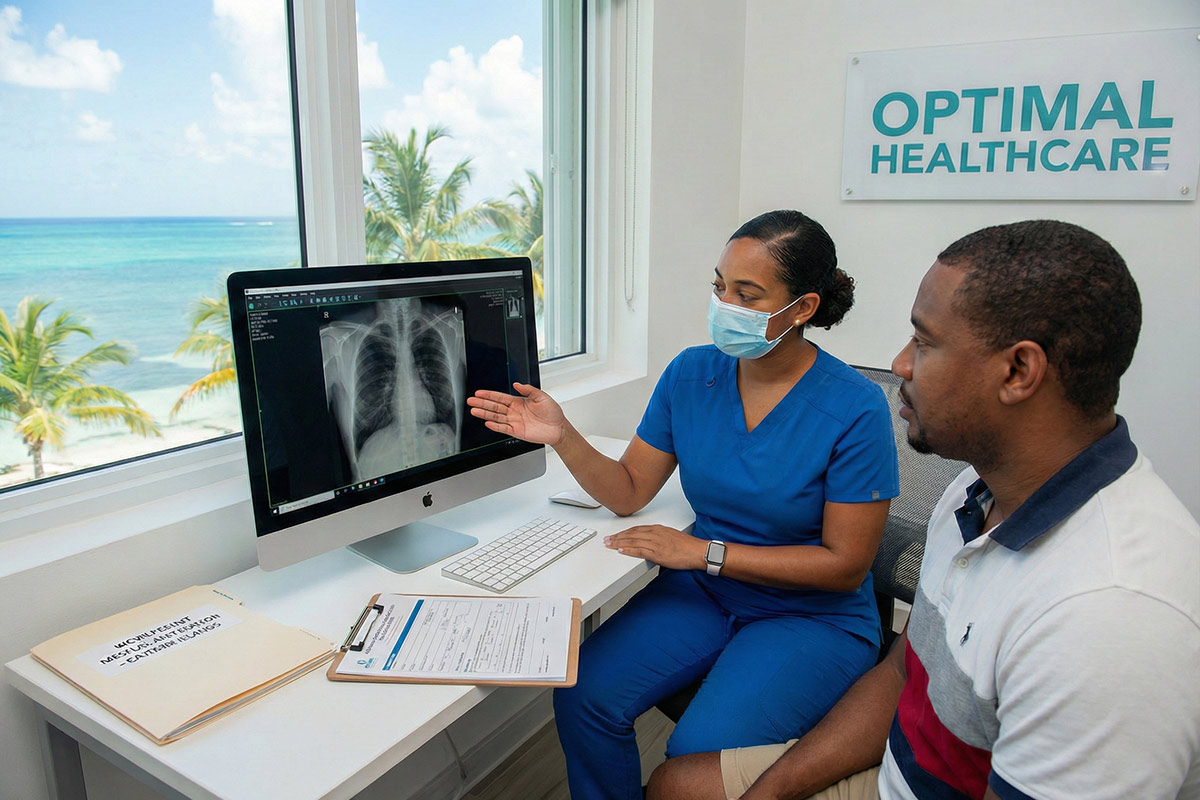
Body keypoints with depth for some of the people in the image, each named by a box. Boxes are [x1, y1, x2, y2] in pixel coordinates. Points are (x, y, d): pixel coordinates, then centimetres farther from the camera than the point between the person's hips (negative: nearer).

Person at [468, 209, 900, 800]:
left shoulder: (855, 409, -17)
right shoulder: (691, 374, -4)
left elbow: (846, 564, -15)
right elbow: (629, 492, 1)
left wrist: (703, 551, -18)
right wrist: (562, 437, -17)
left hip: (814, 616, -4)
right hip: (704, 592, 4)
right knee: (583, 694, -15)